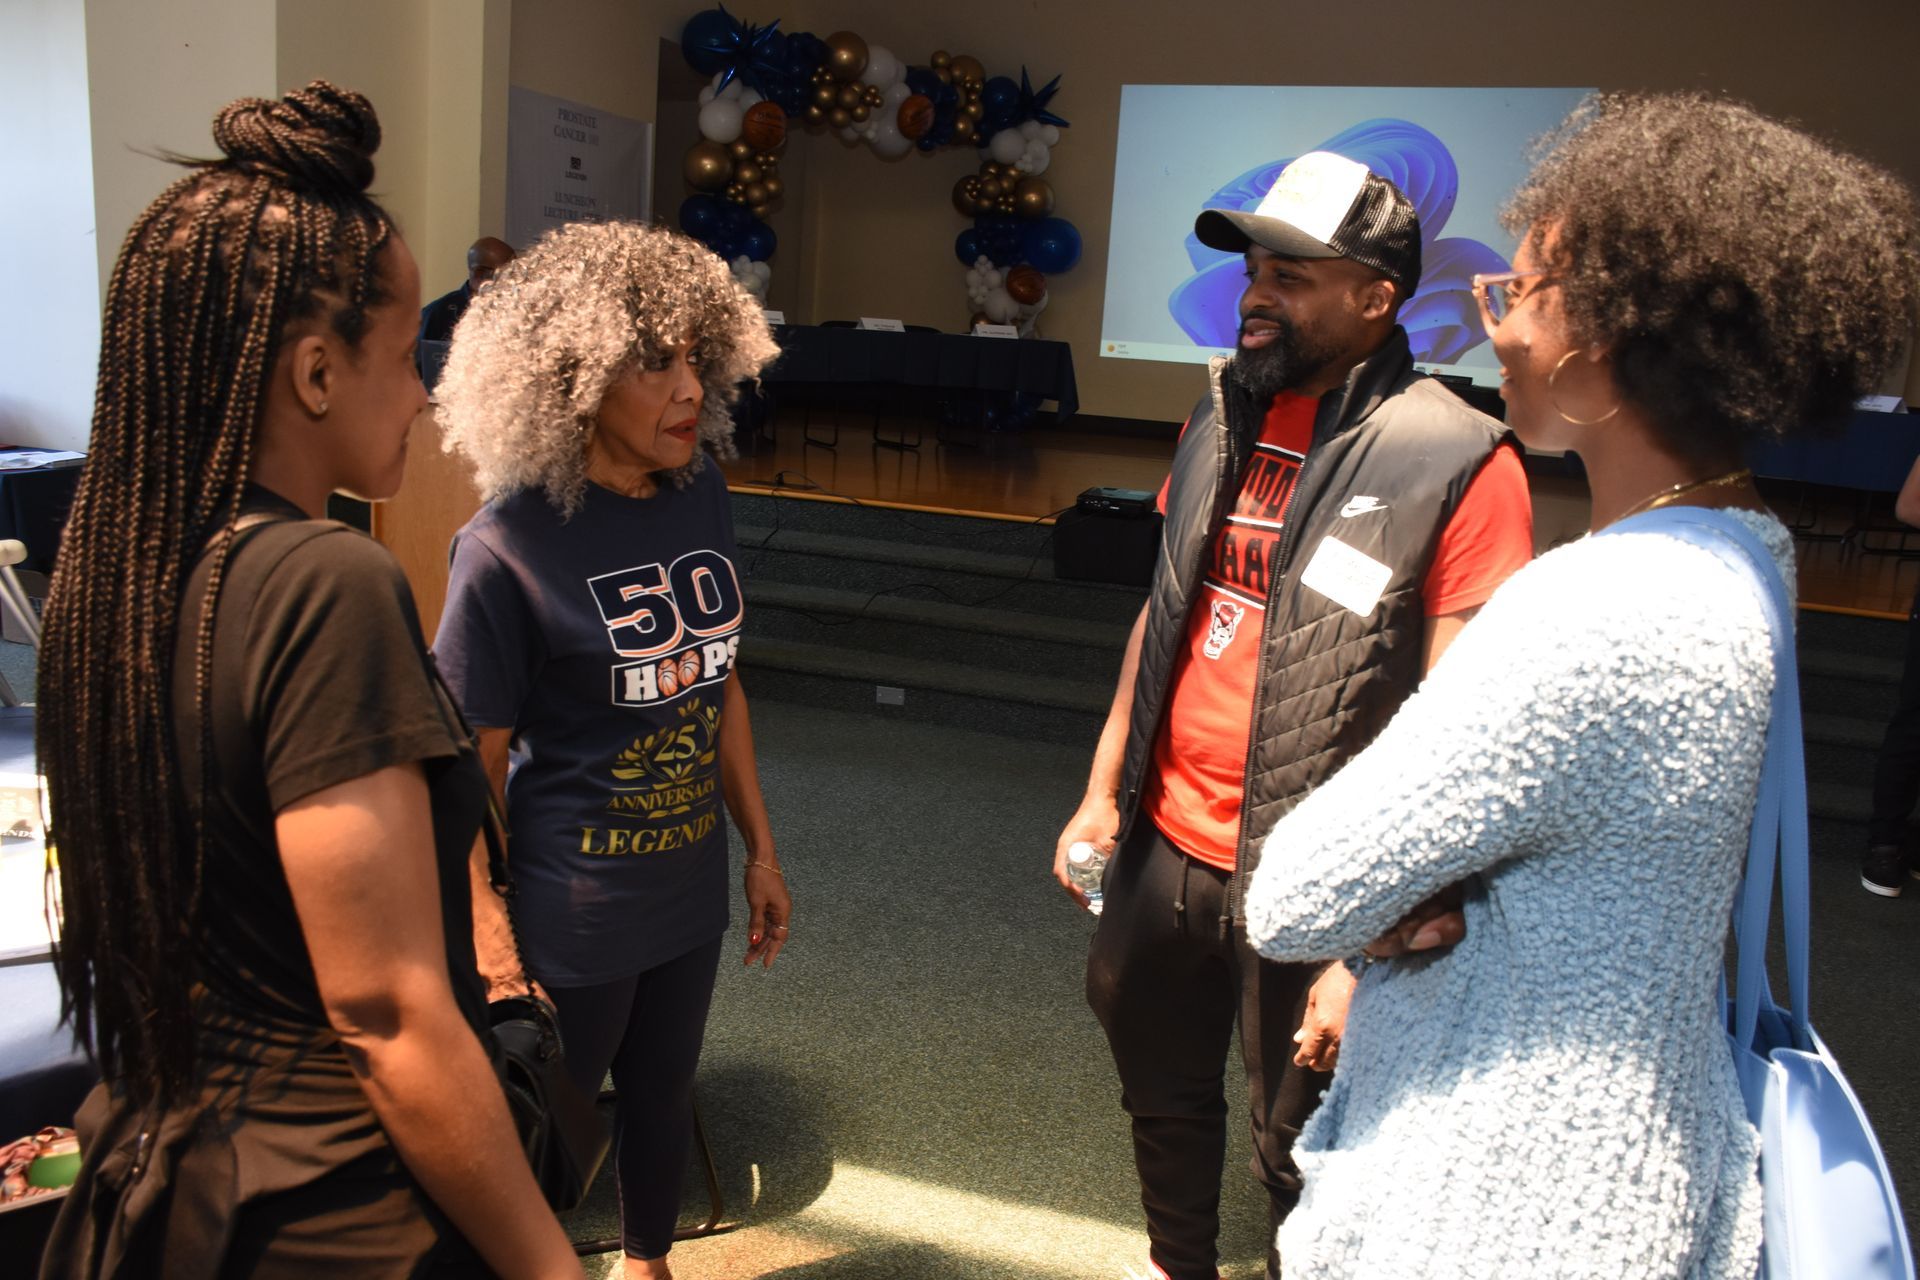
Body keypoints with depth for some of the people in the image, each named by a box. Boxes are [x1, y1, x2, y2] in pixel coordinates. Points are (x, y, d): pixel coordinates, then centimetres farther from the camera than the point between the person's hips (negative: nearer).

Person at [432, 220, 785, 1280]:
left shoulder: (700, 498, -4)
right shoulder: (510, 548, -21)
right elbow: (473, 765, -16)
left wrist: (760, 848, 10)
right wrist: (492, 946, -15)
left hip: (691, 886, 6)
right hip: (570, 913, -6)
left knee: (663, 1092, 25)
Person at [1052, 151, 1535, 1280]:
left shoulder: (1457, 464, -17)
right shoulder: (1225, 418, 4)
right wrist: (1102, 791, 12)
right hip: (1167, 841, 7)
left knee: (1301, 1151, 14)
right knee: (1162, 1091, 25)